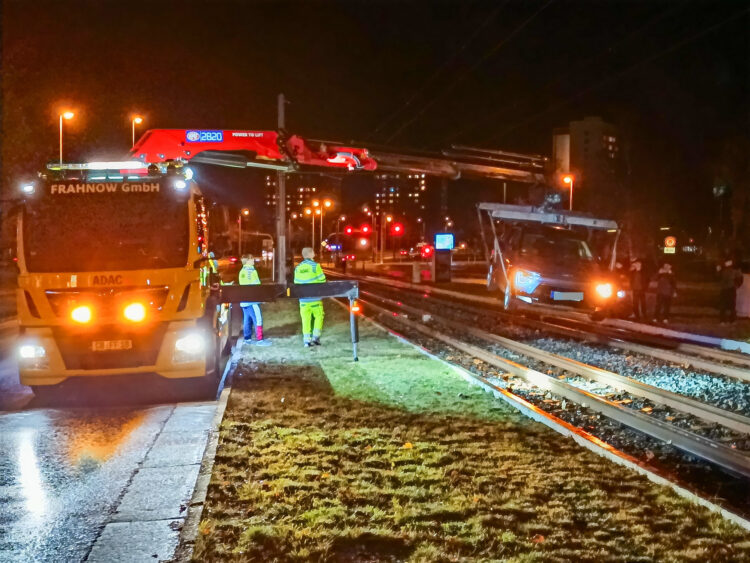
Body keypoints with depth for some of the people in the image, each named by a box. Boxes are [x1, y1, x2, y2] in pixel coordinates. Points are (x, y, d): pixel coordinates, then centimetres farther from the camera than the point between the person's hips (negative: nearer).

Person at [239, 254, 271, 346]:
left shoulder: (242, 271, 13)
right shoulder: (251, 271, -12)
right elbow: (256, 285, -13)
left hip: (243, 300, 9)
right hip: (252, 299, -9)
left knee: (247, 319, 12)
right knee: (258, 319, -8)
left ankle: (247, 338, 15)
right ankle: (259, 340, -12)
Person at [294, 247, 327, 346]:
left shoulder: (298, 268, 7)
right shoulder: (315, 266, -7)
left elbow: (296, 282, 9)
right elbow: (322, 280, -7)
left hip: (303, 298, 4)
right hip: (315, 297, -4)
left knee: (306, 319, 6)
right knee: (318, 316, 11)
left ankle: (307, 340, 4)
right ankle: (315, 337, 3)